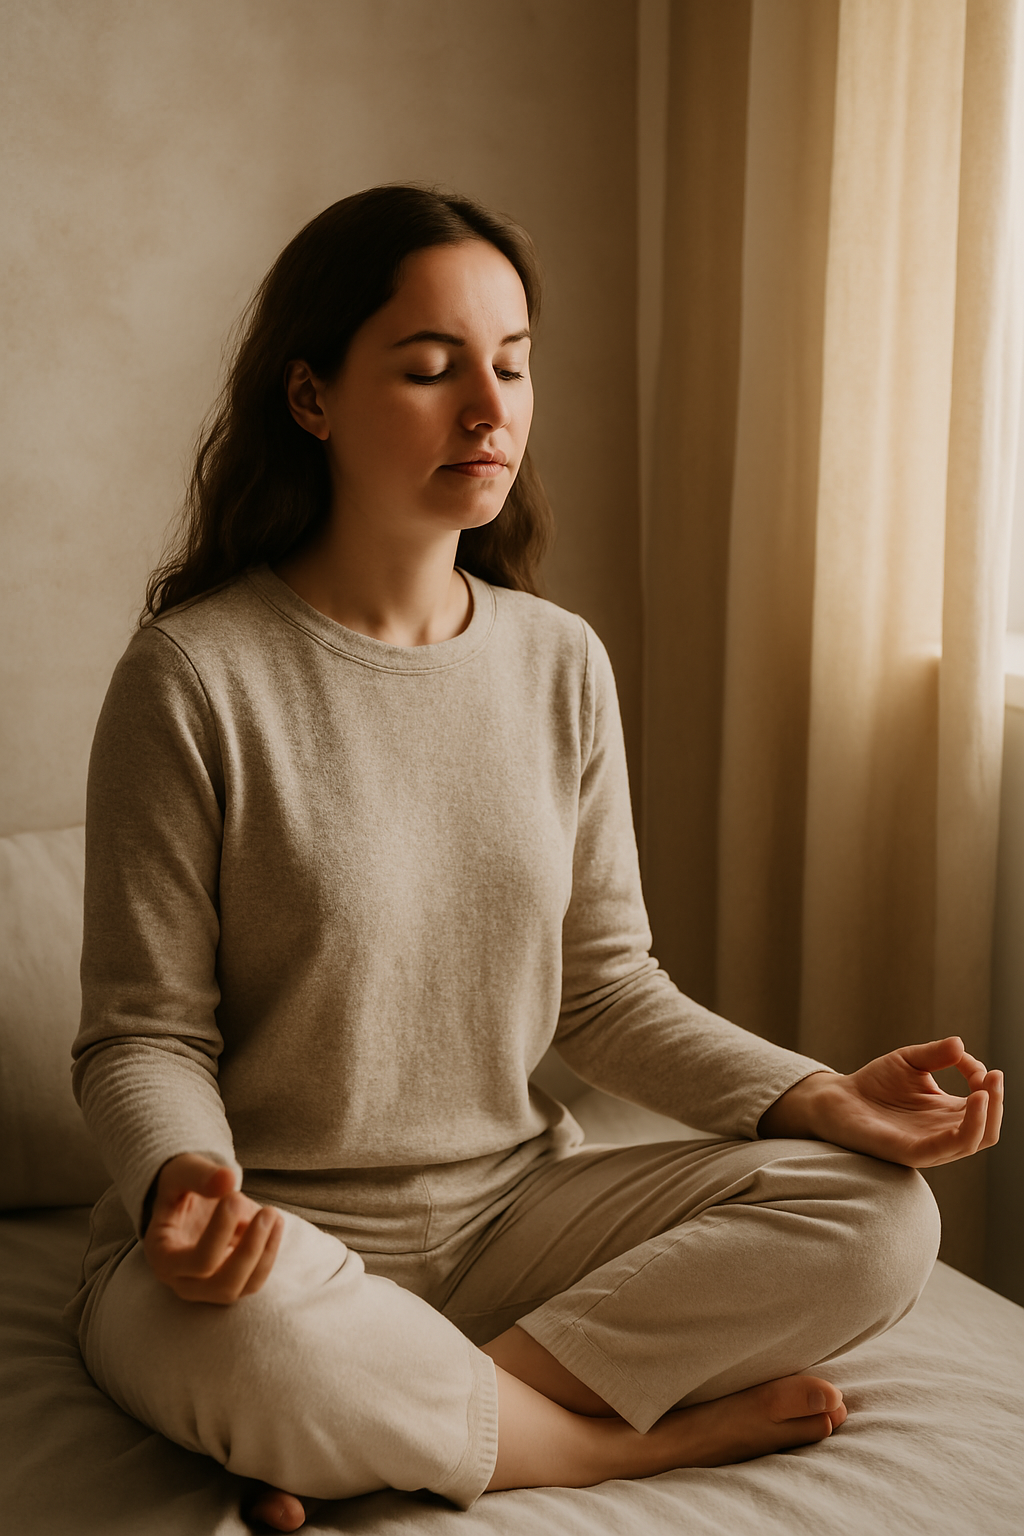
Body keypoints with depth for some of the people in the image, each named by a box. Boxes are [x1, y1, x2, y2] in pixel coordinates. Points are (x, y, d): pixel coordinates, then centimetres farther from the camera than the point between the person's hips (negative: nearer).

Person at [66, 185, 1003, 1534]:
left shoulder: (562, 663, 3)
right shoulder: (194, 676, -13)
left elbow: (604, 986, 6)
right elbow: (144, 1035, -9)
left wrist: (820, 1097, -8)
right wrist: (185, 1179, -32)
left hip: (513, 1208, 5)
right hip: (279, 1232, -4)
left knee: (878, 1216, -13)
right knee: (255, 1342, -39)